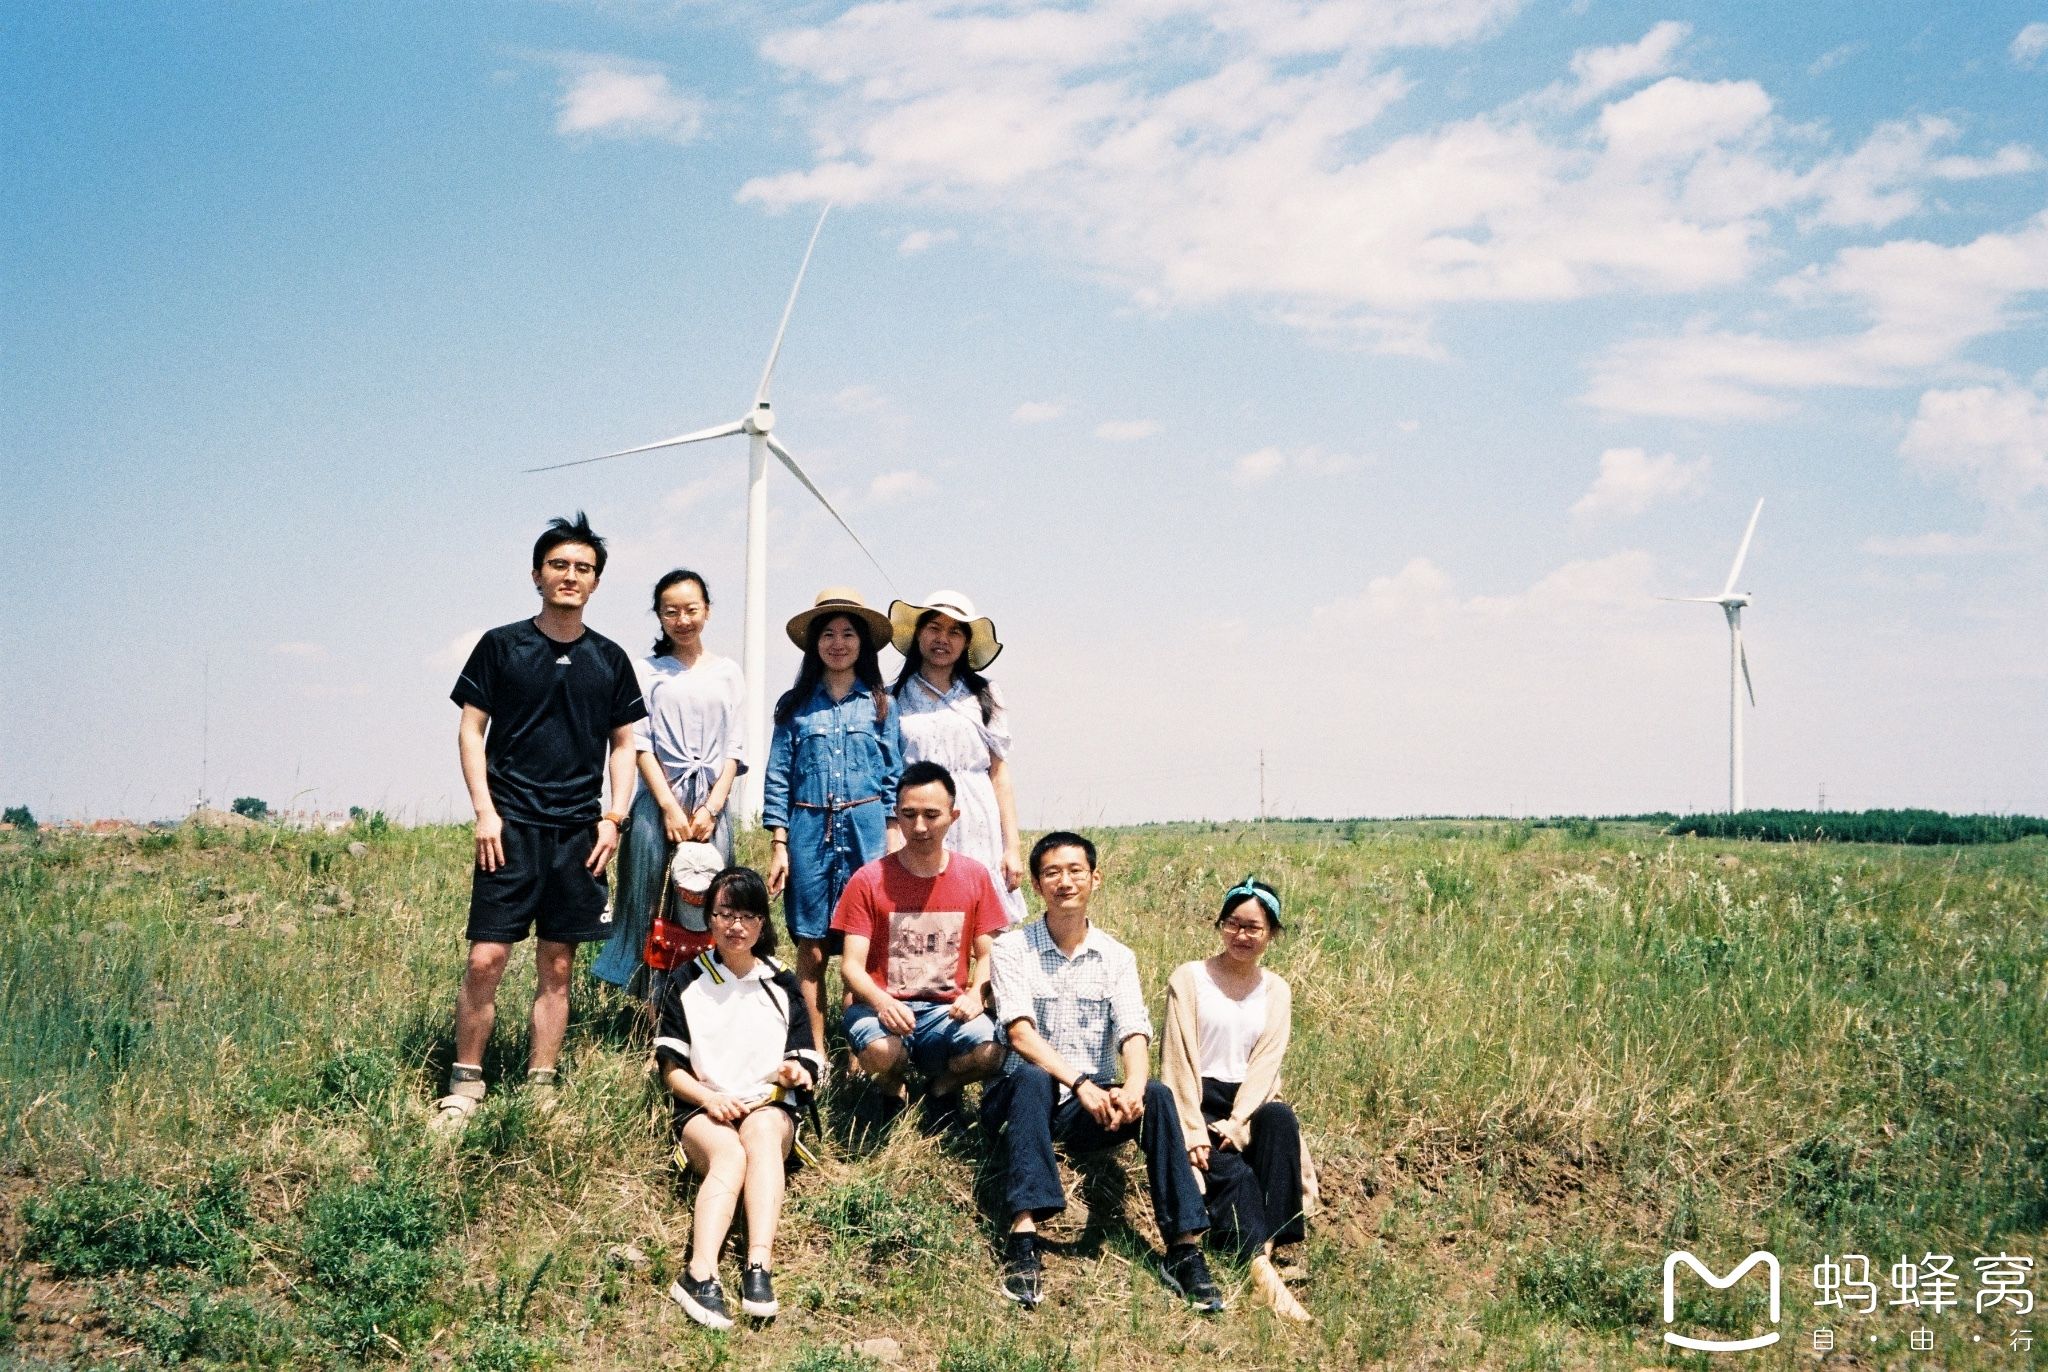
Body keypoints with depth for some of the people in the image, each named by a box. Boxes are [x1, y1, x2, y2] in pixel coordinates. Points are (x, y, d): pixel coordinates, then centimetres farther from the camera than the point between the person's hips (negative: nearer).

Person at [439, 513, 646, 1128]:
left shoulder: (610, 659, 10)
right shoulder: (500, 646, 3)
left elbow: (623, 744, 14)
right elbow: (471, 729, 3)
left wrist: (613, 817, 3)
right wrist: (485, 810, -6)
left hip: (580, 833, 2)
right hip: (511, 826, -2)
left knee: (557, 966, 6)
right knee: (486, 960, -8)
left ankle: (541, 1085, 14)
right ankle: (465, 1081, 6)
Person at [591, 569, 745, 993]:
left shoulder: (727, 672, 13)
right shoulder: (647, 670, 7)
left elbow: (735, 748, 8)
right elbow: (640, 743, 0)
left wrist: (711, 807, -4)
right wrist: (670, 807, -10)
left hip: (711, 803, 1)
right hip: (659, 799, -1)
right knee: (644, 901, -3)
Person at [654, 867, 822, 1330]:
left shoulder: (781, 984, 15)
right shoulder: (687, 982, 11)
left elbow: (807, 1067, 11)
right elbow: (672, 1069, 5)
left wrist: (795, 1073, -14)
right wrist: (711, 1098, -14)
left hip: (771, 1106, 1)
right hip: (703, 1108, -1)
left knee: (761, 1130, -36)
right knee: (729, 1154, -36)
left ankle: (759, 1268, -51)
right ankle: (700, 1274, -56)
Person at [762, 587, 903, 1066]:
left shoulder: (881, 705, 9)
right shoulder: (796, 706, 8)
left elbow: (896, 777, 7)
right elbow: (777, 778, 6)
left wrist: (894, 843, -1)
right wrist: (779, 846, 0)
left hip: (866, 833, 0)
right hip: (809, 832, 0)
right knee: (811, 946, 2)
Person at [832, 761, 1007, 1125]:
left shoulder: (974, 876, 4)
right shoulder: (869, 881, -4)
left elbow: (987, 955, 8)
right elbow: (851, 964, -7)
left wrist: (975, 994, -14)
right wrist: (882, 1003, -27)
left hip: (947, 1011, 2)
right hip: (881, 1007, -2)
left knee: (991, 1050, -30)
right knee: (880, 1052, -37)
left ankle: (942, 1088, 8)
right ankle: (894, 1093, 4)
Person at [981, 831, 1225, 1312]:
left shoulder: (1117, 957, 7)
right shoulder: (1012, 949, -1)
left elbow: (1134, 1035, -7)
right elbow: (1020, 1034, -15)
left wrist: (1133, 1086, -30)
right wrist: (1079, 1084, -30)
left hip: (1094, 1106, 2)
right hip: (1024, 1100, -2)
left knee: (1157, 1095, -26)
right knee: (1032, 1080, -36)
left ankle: (1185, 1248, -26)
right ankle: (1023, 1241, -45)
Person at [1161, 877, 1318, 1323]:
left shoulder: (1276, 991, 13)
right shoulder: (1189, 978, 3)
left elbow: (1265, 1064, 0)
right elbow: (1180, 1058, -5)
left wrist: (1237, 1123, -16)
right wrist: (1193, 1130, -17)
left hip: (1249, 1102, 3)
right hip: (1198, 1102, -2)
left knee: (1280, 1118, -32)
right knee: (1231, 1170, -30)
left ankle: (1269, 1247, -34)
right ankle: (1262, 1269, -41)